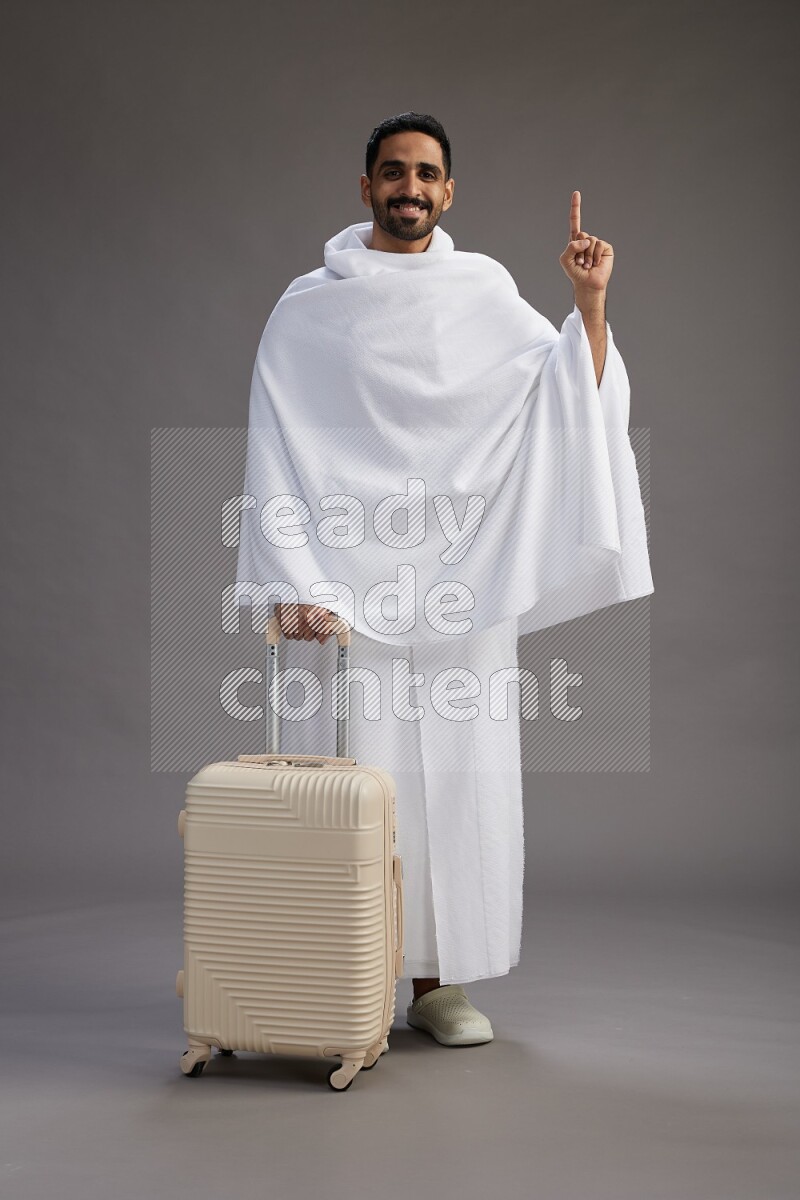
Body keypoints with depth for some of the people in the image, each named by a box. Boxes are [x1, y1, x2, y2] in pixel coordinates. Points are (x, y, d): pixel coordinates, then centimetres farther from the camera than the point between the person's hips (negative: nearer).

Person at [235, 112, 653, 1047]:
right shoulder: (309, 307, 4)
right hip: (346, 579, -2)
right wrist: (294, 584, -10)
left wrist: (590, 303, -4)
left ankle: (439, 982, 15)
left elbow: (574, 397, 10)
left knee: (457, 778, 3)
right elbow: (275, 455, -1)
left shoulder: (484, 290, 11)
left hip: (458, 583, 2)